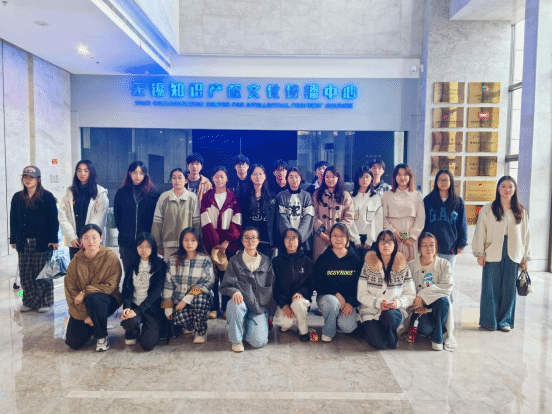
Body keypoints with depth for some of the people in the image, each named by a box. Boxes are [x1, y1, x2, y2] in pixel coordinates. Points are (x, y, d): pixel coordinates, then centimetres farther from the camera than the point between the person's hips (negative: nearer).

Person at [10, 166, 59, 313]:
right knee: (25, 274, 8)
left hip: (42, 242, -4)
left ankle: (45, 302, 14)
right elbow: (13, 220, 13)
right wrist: (13, 239, 9)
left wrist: (53, 239, -10)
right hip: (23, 243, 4)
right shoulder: (17, 197, 10)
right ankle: (29, 302, 21)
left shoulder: (47, 197, -4)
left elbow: (53, 219, -6)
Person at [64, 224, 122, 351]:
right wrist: (84, 315, -14)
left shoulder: (111, 257, -14)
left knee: (94, 298, -37)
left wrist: (85, 292, -22)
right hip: (82, 306, 3)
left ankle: (102, 337, -12)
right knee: (74, 343, -7)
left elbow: (111, 285, -15)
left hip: (106, 301, -3)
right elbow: (70, 290, -7)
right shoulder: (76, 261, -6)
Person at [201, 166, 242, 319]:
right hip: (211, 242, 1)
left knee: (227, 275, 0)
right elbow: (205, 221, 0)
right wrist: (215, 242, -9)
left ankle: (226, 308, 8)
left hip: (229, 243, -1)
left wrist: (227, 241, -11)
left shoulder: (233, 197, 8)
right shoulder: (207, 197, 9)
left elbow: (237, 222, -1)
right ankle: (213, 308, 8)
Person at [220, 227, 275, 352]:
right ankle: (236, 339, -10)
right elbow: (225, 286, -3)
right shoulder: (234, 261, 3)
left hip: (260, 306, 1)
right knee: (235, 304, -38)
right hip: (241, 303, -1)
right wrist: (234, 292, -26)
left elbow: (271, 286, 11)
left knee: (259, 341, -19)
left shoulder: (266, 262, 8)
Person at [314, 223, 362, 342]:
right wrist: (337, 295, -18)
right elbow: (318, 285, -5)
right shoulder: (323, 260, -1)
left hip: (348, 301, 1)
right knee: (332, 302, -37)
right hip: (327, 296, -1)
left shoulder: (355, 260, 3)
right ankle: (328, 333, -10)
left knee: (348, 327, -23)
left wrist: (351, 303, -13)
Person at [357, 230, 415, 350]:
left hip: (394, 311, 1)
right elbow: (361, 294, -3)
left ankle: (392, 339, -4)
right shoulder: (368, 264, 1)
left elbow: (410, 295, 4)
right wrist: (378, 303, -20)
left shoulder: (402, 266, 4)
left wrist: (398, 302, -17)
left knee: (389, 315, -37)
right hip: (371, 311, 0)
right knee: (379, 343, -23)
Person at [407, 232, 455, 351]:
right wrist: (417, 305, -17)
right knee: (426, 329, -32)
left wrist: (423, 294, -22)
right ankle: (445, 334, 6)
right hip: (420, 308, -1)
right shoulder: (411, 266, 1)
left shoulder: (444, 264, 1)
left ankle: (437, 338, -13)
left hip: (438, 306, 1)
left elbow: (447, 287, -14)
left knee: (443, 300, -35)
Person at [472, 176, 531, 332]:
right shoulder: (488, 209, 0)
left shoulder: (521, 212, 10)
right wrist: (480, 253, -6)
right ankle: (489, 321, 11)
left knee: (509, 289, 7)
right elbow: (480, 231, -1)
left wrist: (525, 257, 9)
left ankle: (504, 320, 19)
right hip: (493, 254, -3)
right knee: (491, 288, 0)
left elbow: (526, 235, 12)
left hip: (513, 255, 3)